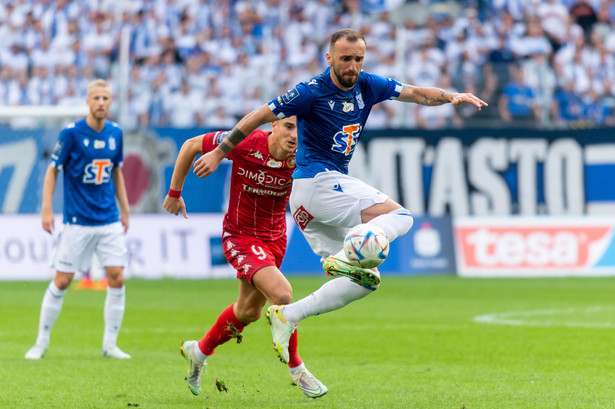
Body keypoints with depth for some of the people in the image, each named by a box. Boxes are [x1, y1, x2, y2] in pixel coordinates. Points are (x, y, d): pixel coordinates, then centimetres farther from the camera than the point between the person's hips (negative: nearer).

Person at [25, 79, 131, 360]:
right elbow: (52, 170, -3)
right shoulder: (72, 133, -9)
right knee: (62, 281, -1)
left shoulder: (115, 133, 5)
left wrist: (125, 208, 16)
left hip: (110, 221, 4)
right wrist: (47, 208, -10)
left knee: (117, 278, -6)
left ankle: (110, 344, 6)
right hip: (78, 222, -4)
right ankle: (42, 342, 13)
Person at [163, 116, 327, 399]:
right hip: (241, 236, -5)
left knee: (249, 311, 20)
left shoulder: (300, 160, -16)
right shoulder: (246, 143, -23)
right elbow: (191, 146, -10)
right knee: (281, 294, -24)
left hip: (275, 238, 5)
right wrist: (175, 193, -3)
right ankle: (295, 368, -5)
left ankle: (199, 351, 46)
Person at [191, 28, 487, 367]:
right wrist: (219, 153, -5)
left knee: (365, 280, 3)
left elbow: (416, 94, 11)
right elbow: (259, 117, -7)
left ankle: (286, 316, -1)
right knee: (399, 217, -17)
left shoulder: (367, 86, 8)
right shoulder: (312, 92, -11)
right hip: (315, 180, -8)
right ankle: (345, 258, -37)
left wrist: (452, 96, -8)